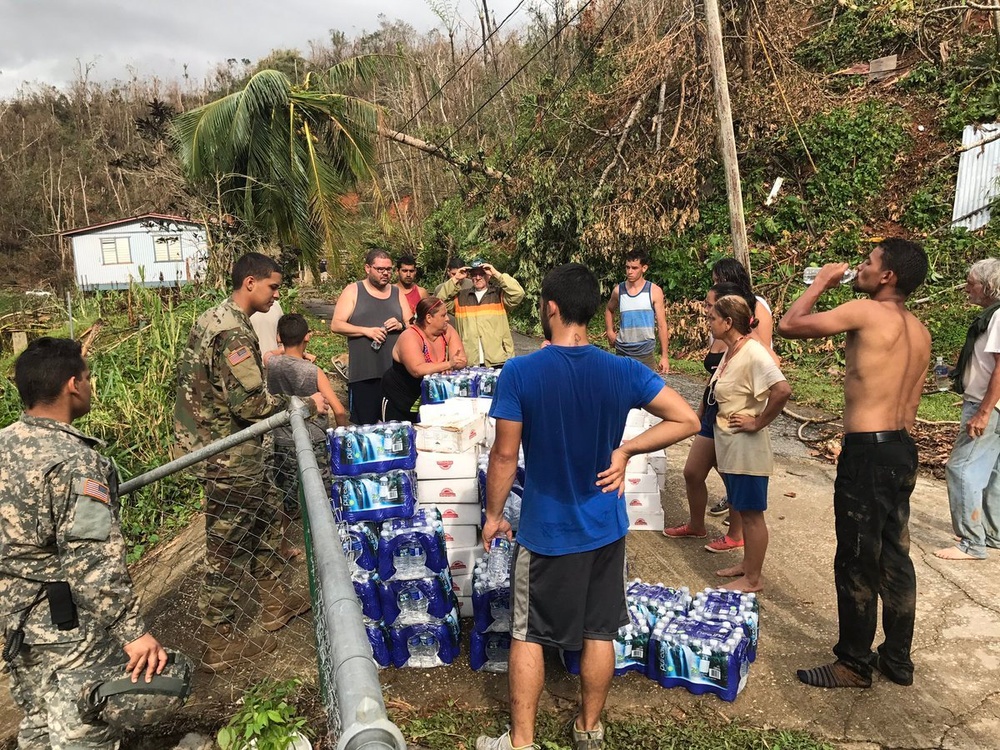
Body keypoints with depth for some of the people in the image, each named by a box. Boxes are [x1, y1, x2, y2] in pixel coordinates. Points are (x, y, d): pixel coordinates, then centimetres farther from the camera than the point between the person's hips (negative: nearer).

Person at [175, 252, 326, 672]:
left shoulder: (214, 318, 9)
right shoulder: (233, 333, -23)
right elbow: (250, 404, -27)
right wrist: (305, 403, -15)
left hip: (211, 442, 10)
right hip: (229, 458, -10)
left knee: (265, 518, 22)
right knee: (227, 548, 2)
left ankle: (275, 602, 37)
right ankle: (220, 644, 16)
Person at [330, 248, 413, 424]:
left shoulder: (397, 293, 16)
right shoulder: (353, 291, 5)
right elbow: (335, 325, -2)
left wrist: (400, 325, -5)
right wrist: (366, 330, -15)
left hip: (395, 371, 3)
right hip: (363, 372, -3)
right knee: (365, 425, -3)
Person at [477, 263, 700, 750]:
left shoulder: (519, 373, -17)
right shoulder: (623, 371, -9)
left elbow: (505, 455, -14)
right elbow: (687, 421, -6)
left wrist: (493, 514, 0)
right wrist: (625, 450, -3)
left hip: (546, 530, -3)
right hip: (605, 526, 3)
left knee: (528, 636, 14)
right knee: (599, 633, 18)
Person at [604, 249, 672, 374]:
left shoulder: (654, 291, -6)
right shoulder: (618, 290, 1)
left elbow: (662, 325, -4)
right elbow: (609, 310, 23)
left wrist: (664, 356, -7)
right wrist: (609, 331, 8)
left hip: (646, 351, -2)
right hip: (622, 352, 2)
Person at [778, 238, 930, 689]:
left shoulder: (866, 312, -15)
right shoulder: (919, 332, 12)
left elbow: (789, 325, -12)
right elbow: (909, 403, 16)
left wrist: (820, 283, 2)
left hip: (868, 453, -9)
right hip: (903, 450, 9)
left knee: (856, 564, 3)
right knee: (894, 558, 17)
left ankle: (855, 665, 17)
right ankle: (897, 660, 30)